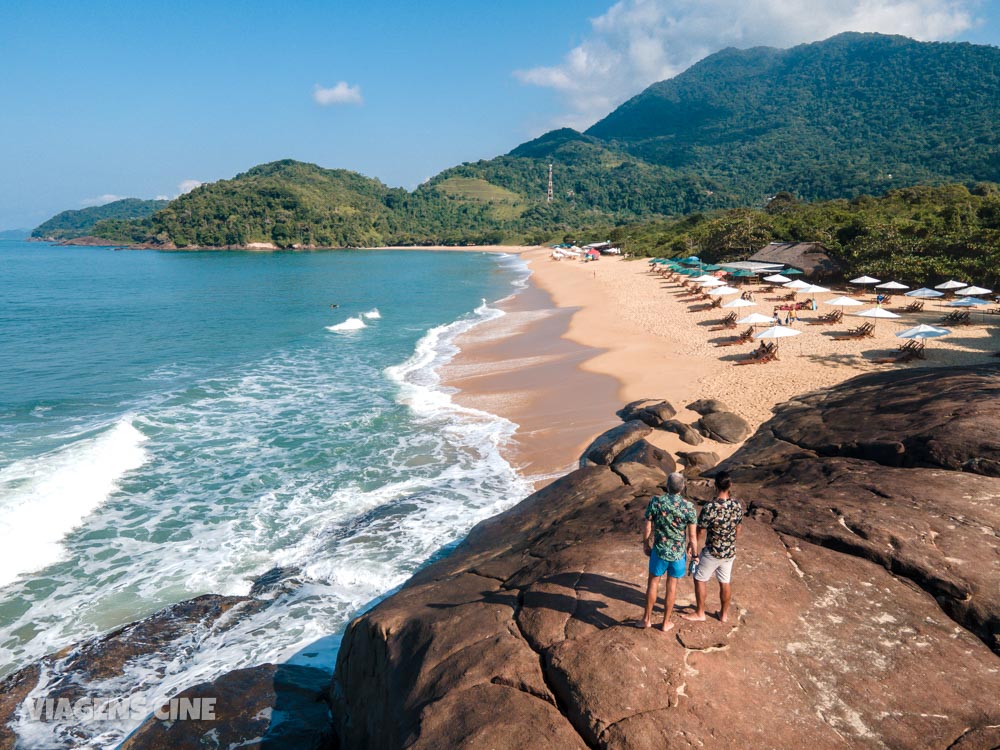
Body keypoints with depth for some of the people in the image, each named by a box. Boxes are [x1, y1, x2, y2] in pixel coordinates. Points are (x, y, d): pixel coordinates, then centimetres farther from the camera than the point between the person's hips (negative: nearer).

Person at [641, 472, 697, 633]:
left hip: (659, 550, 0)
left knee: (653, 582, 18)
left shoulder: (655, 501, -12)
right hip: (678, 552, 0)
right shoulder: (688, 506, -13)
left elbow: (647, 528, -6)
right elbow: (692, 535, -10)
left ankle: (647, 618, 26)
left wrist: (646, 544, 11)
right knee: (672, 586, 14)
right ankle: (666, 623, 26)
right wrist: (692, 549, 9)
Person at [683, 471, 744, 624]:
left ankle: (700, 613, 20)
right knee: (725, 582, 18)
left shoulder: (710, 507, -26)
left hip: (712, 552, -5)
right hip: (730, 552, 6)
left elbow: (700, 532, -18)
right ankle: (724, 614, 32)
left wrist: (695, 551, -2)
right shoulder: (737, 505, -7)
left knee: (700, 579, 12)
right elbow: (738, 528, 7)